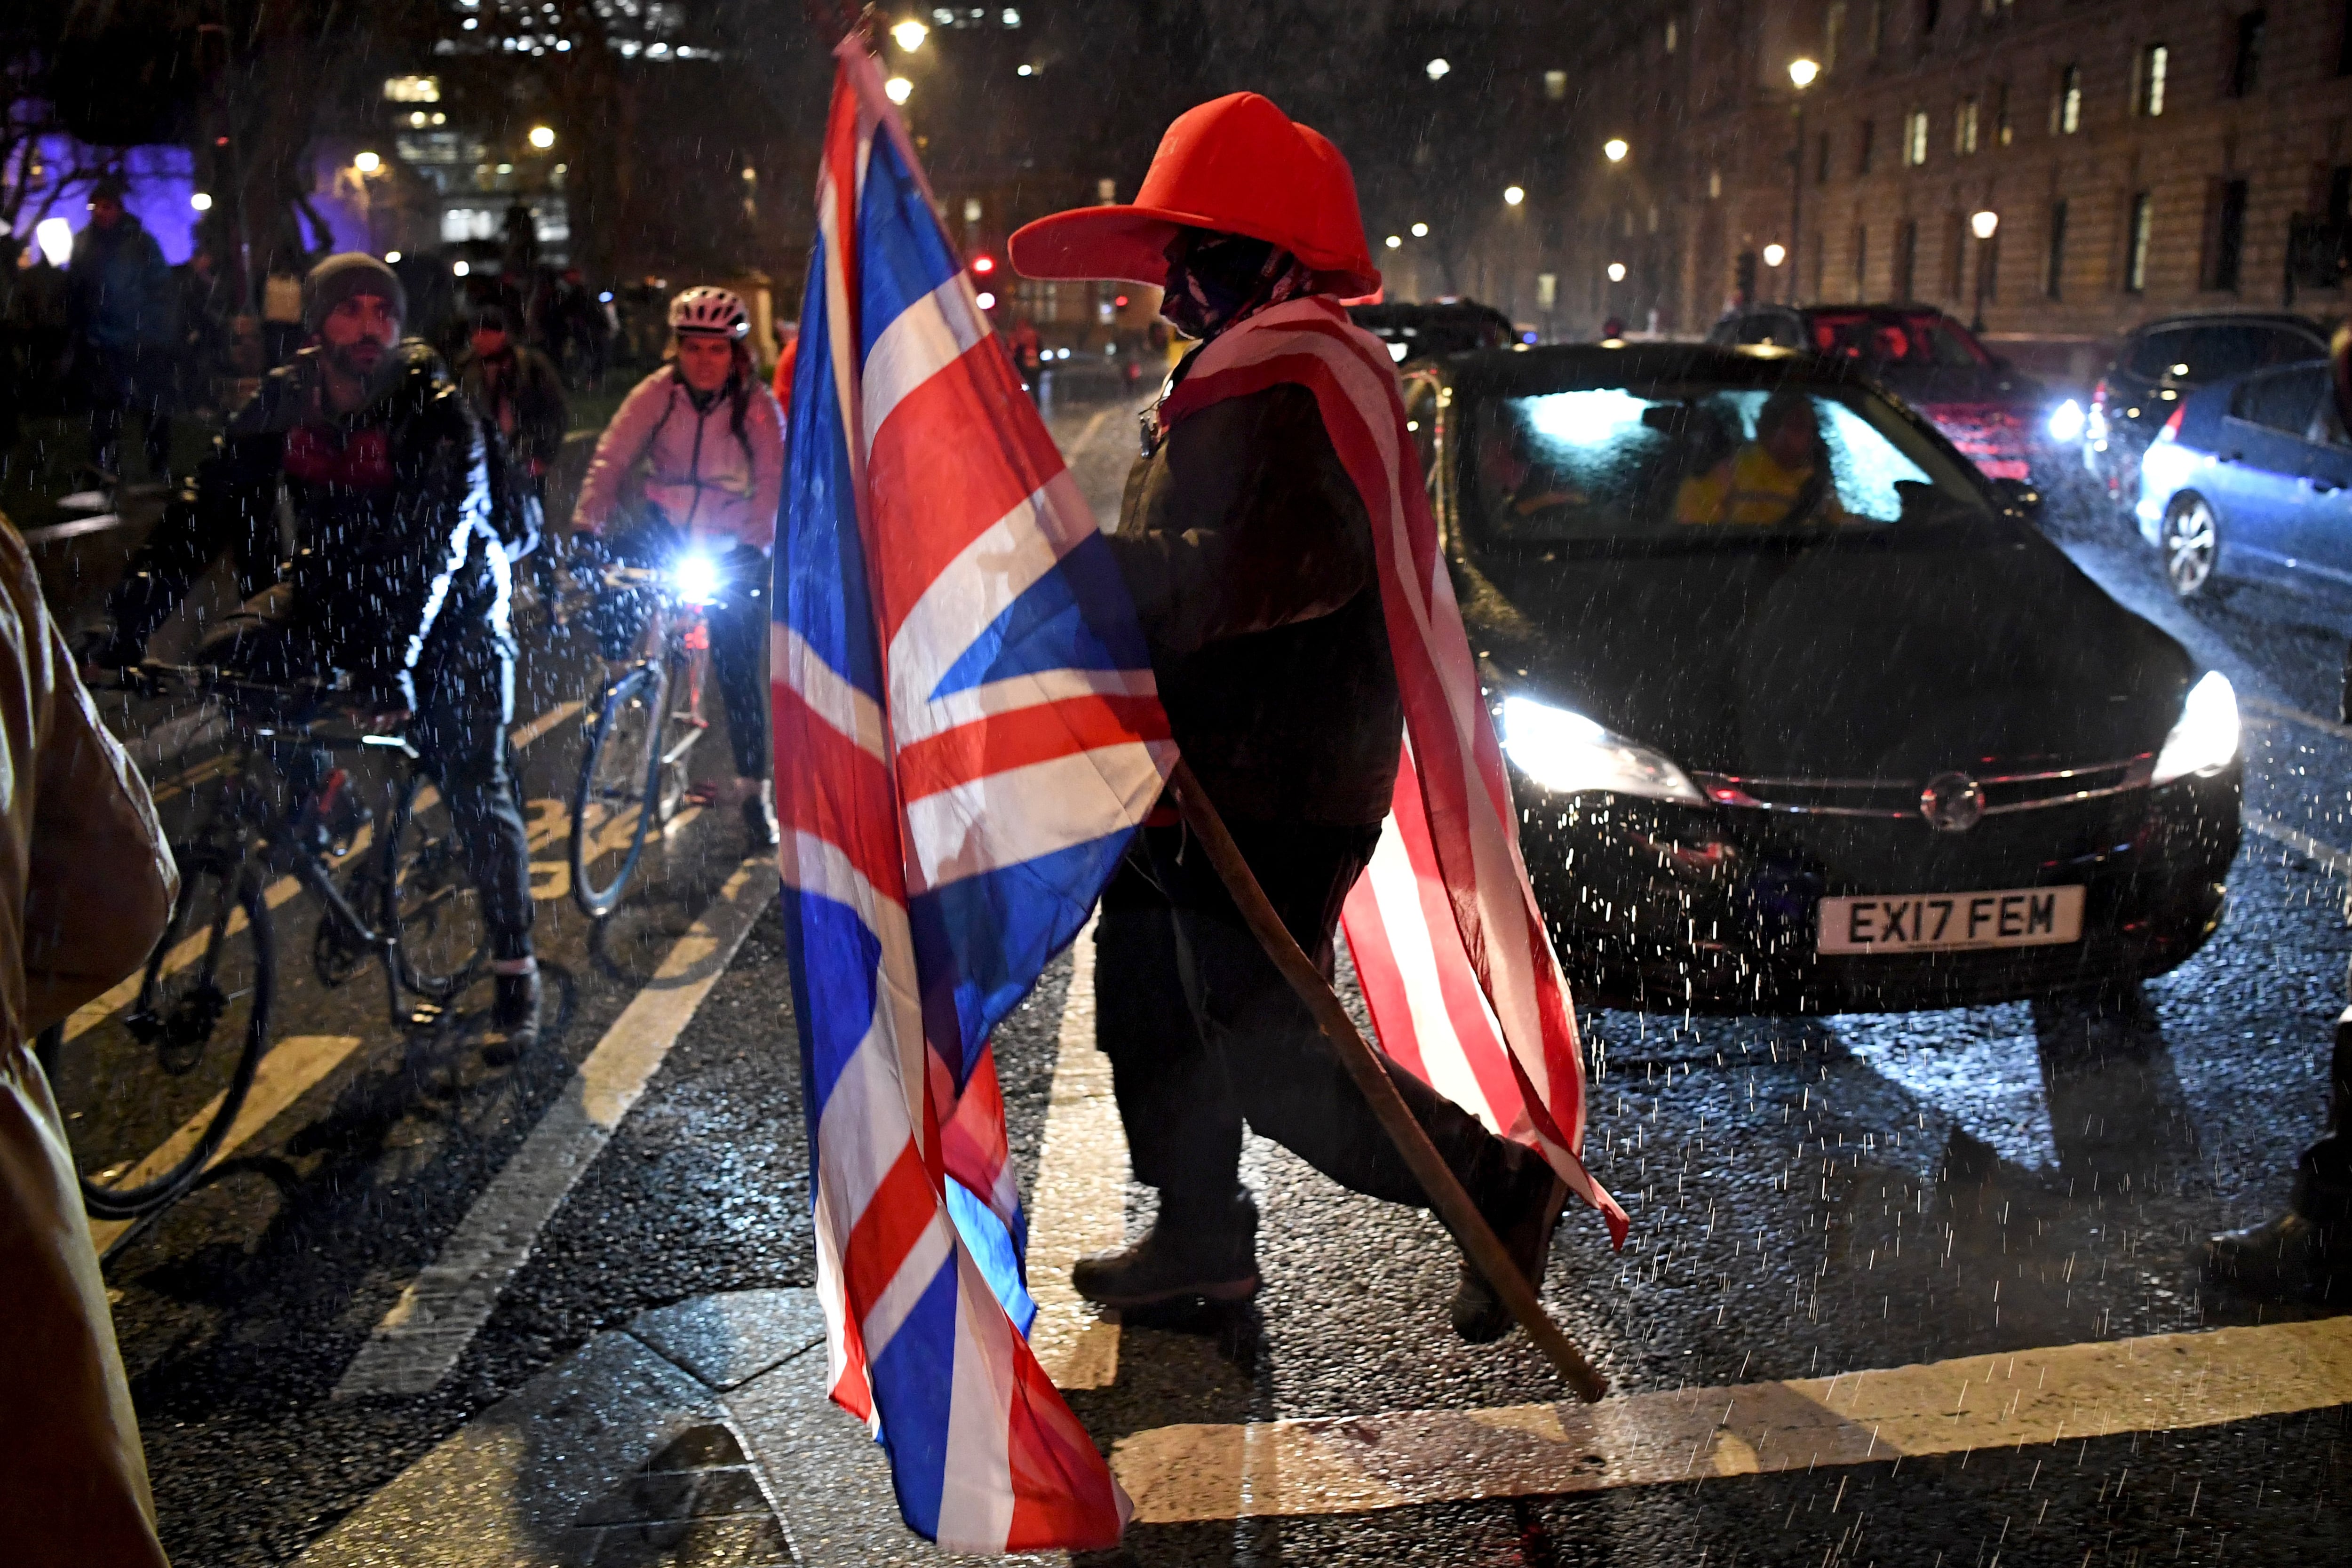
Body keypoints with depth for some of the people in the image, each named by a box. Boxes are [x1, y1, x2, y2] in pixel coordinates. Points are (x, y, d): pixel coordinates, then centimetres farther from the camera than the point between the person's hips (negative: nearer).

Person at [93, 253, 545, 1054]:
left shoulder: (436, 411, -22)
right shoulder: (284, 401, -9)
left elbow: (436, 540, -32)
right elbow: (210, 507, -15)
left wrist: (394, 654, -44)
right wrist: (132, 613, -27)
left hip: (449, 599, -5)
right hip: (334, 584, 5)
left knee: (475, 785, -11)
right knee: (222, 663, -17)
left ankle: (516, 972, -1)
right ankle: (301, 791, 8)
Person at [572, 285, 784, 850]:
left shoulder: (758, 406, -11)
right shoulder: (657, 393, -8)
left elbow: (772, 483, -19)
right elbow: (612, 458, -15)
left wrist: (752, 547, -33)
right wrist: (587, 524, -27)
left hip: (731, 548, -1)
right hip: (665, 529, 1)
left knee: (739, 674, -2)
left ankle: (754, 789, 10)